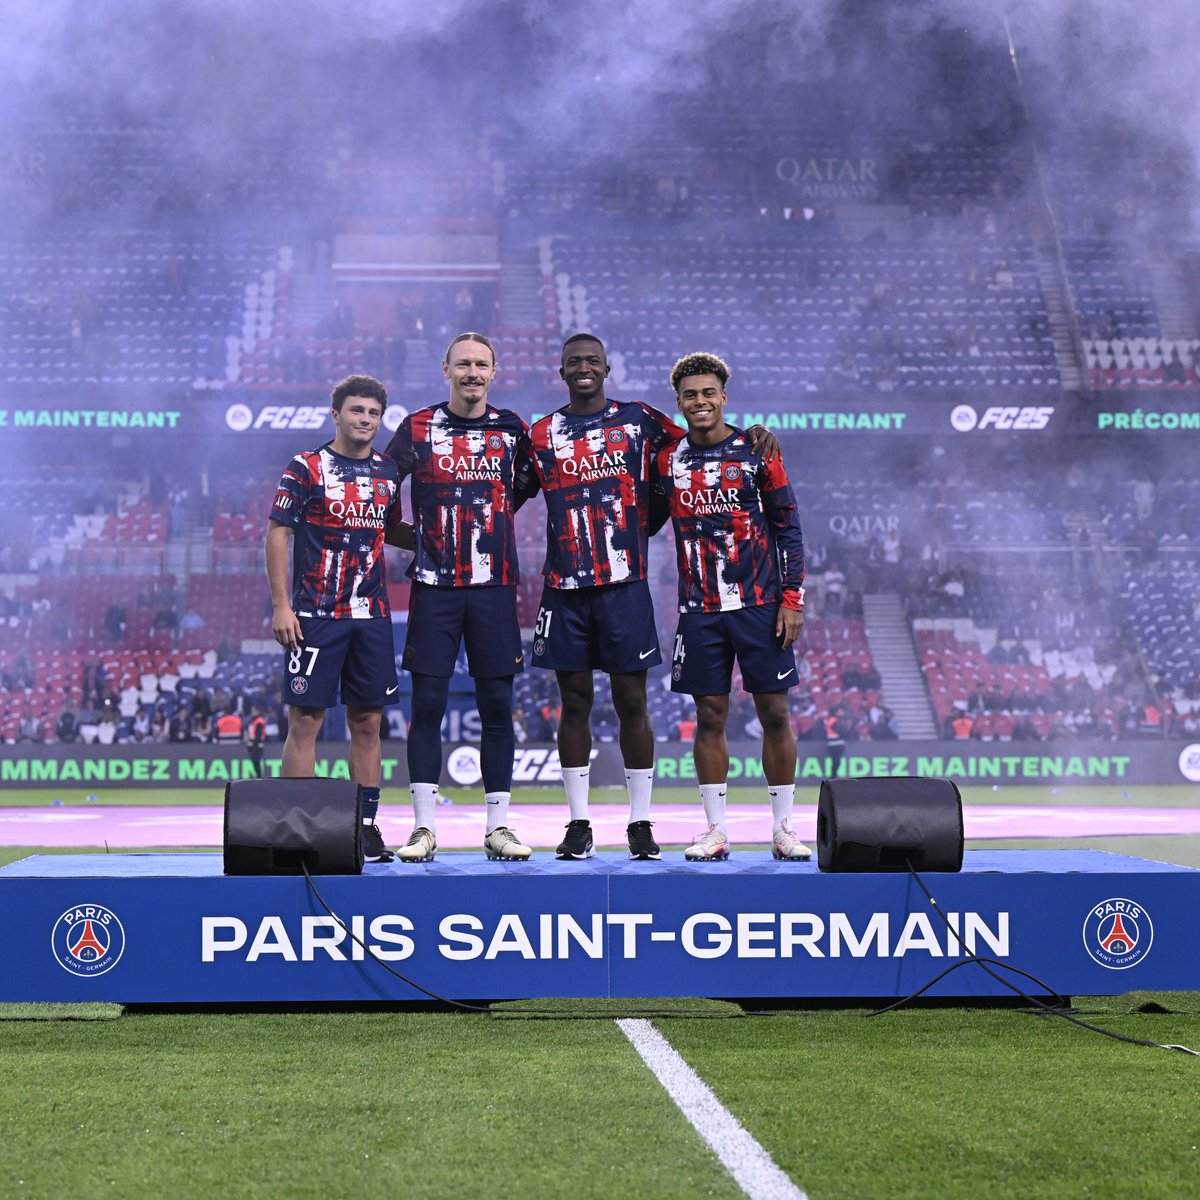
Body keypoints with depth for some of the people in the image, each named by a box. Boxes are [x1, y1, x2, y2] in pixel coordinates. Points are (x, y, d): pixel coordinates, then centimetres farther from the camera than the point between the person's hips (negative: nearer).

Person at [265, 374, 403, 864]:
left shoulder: (387, 472, 12)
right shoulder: (307, 468, -3)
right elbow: (278, 534, -4)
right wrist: (281, 605, -10)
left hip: (372, 616, 5)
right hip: (316, 616, -5)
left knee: (367, 721, 7)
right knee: (305, 720, -4)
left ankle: (366, 825, 12)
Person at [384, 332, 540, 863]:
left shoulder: (512, 429, 8)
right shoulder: (418, 427, 2)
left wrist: (482, 527, 9)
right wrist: (416, 538, 2)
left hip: (495, 585, 2)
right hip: (434, 585, -2)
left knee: (497, 705, 2)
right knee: (427, 704, -3)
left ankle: (498, 827, 8)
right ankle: (424, 827, 2)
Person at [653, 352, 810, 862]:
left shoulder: (757, 452, -1)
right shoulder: (668, 461, 6)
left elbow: (788, 529, 0)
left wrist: (792, 600, -6)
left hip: (760, 605, -2)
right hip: (700, 610, 2)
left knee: (774, 713, 0)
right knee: (709, 716, 3)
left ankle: (783, 829, 8)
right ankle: (715, 830, 10)